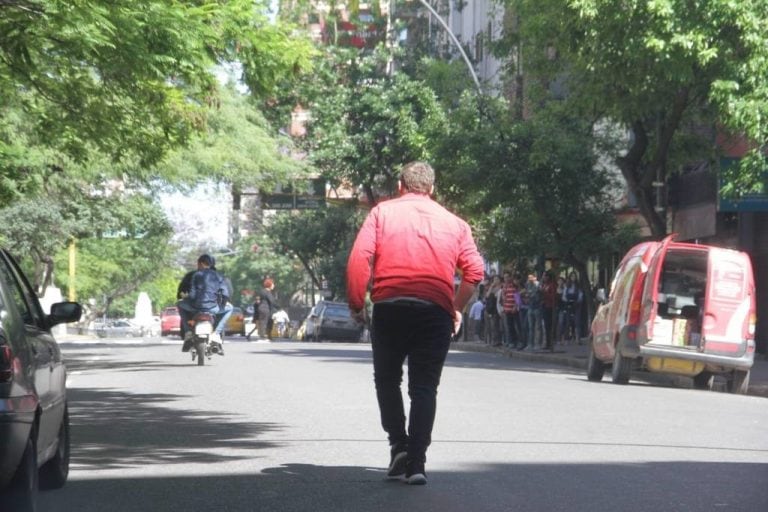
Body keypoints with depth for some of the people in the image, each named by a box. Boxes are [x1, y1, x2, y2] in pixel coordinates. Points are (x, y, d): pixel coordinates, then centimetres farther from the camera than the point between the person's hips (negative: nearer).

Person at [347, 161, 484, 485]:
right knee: (424, 388, 3)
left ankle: (399, 445, 4)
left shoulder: (382, 212, 9)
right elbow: (474, 271, 6)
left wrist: (356, 303, 3)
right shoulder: (453, 222, 14)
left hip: (389, 306, -1)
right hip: (435, 310, 1)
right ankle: (416, 462, -6)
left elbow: (359, 258, -4)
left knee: (387, 380, 17)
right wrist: (457, 308, 18)